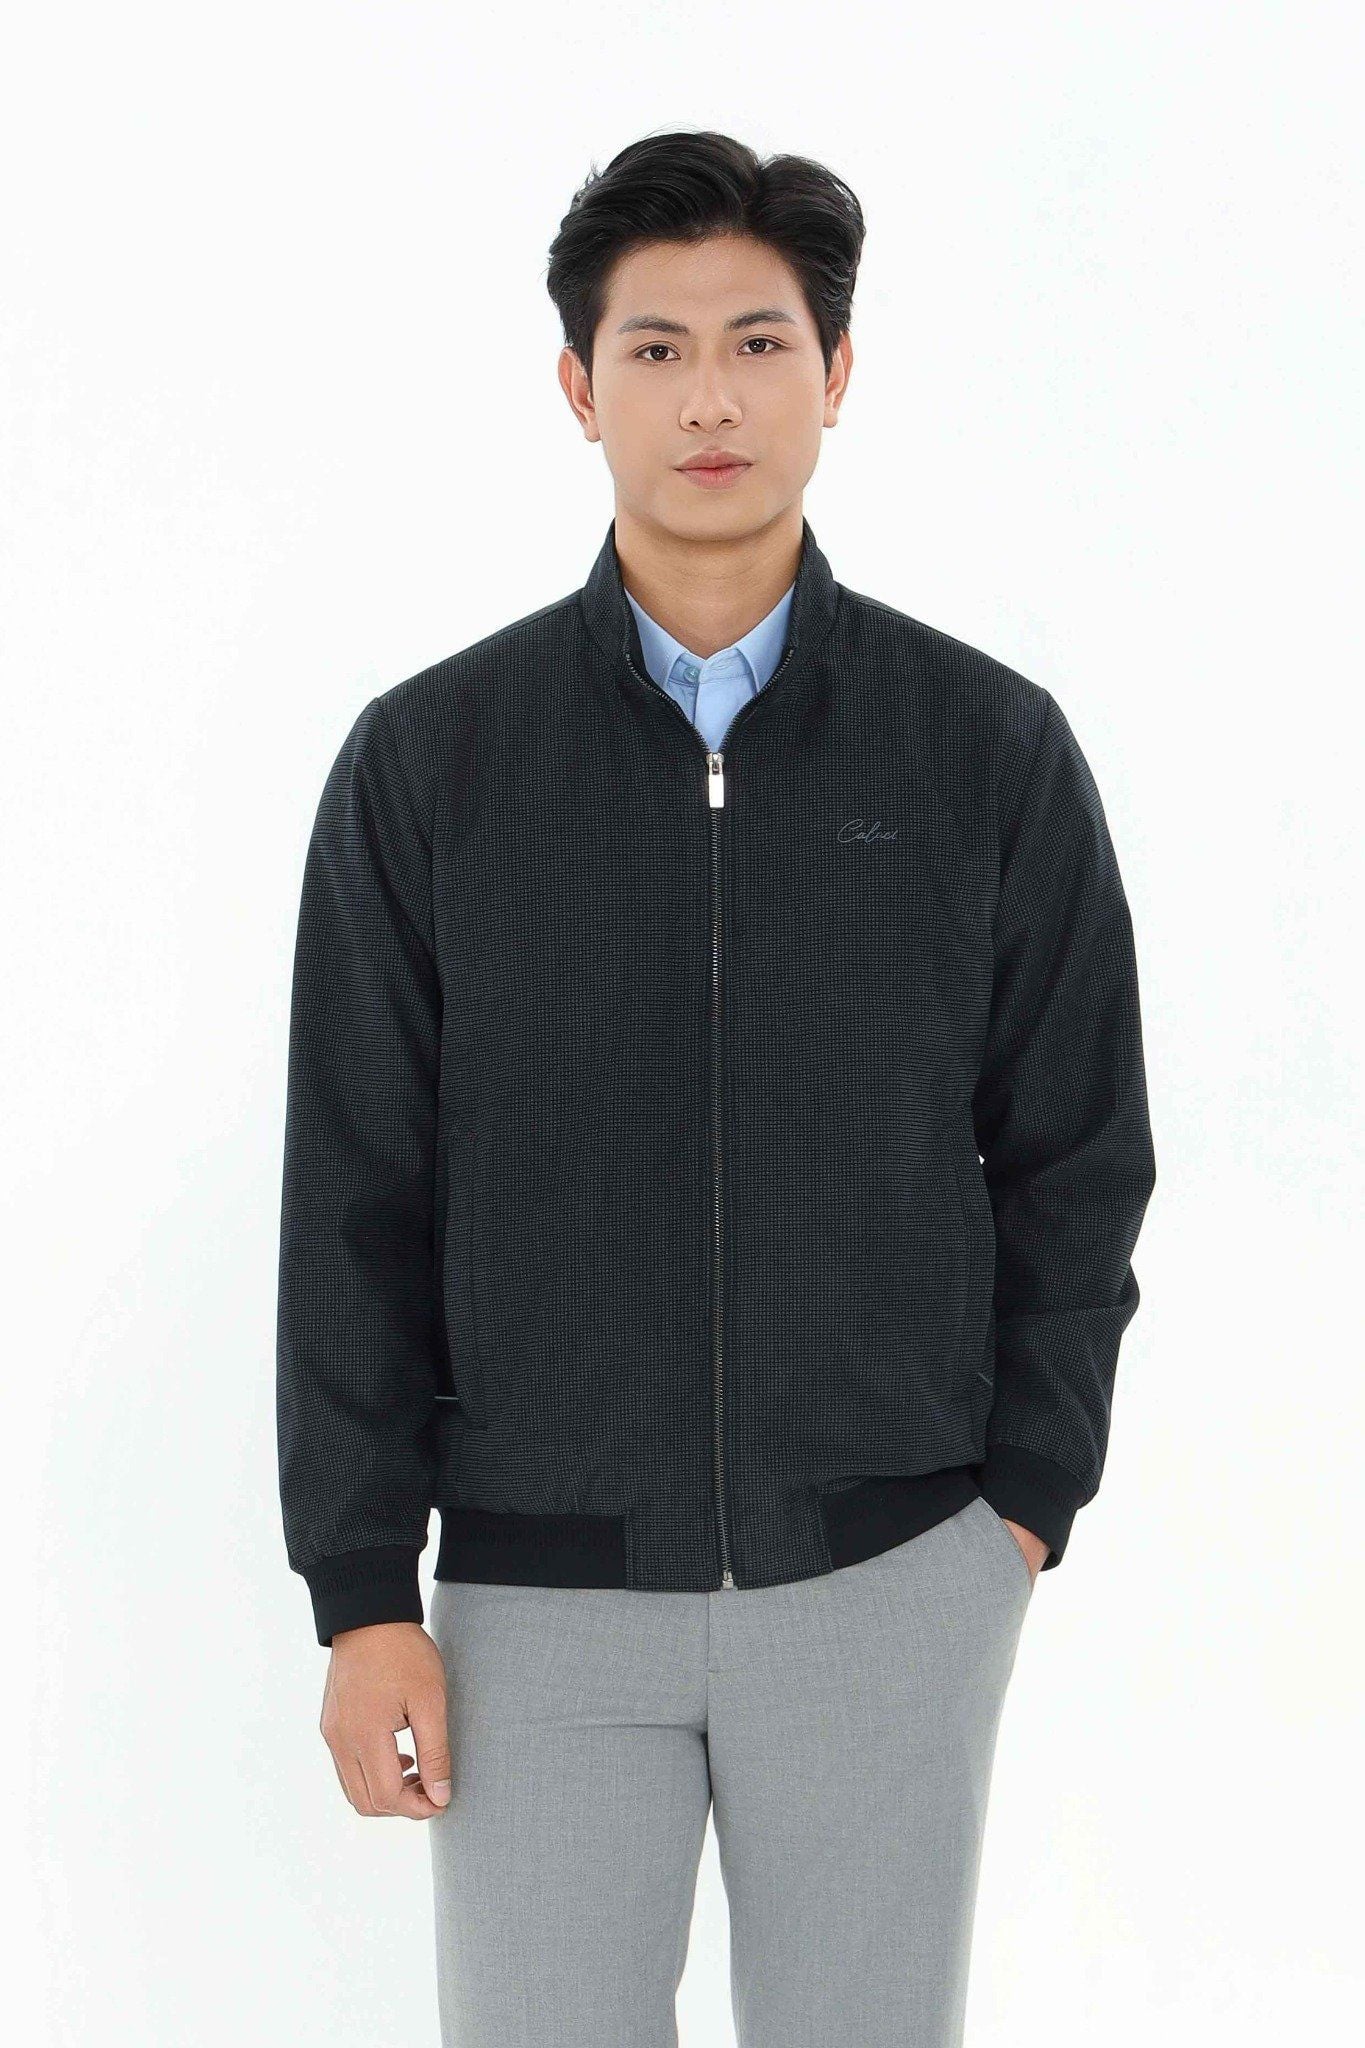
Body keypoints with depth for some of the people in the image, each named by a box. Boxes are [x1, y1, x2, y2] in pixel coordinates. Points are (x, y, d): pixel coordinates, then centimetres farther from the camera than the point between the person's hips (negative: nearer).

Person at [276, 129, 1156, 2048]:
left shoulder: (992, 750, -2)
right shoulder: (430, 759, -3)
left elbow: (1076, 1155, 5)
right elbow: (355, 1196, -1)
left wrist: (1026, 1501, 2)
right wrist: (360, 1594, -3)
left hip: (889, 1582, 0)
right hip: (543, 1594, 0)